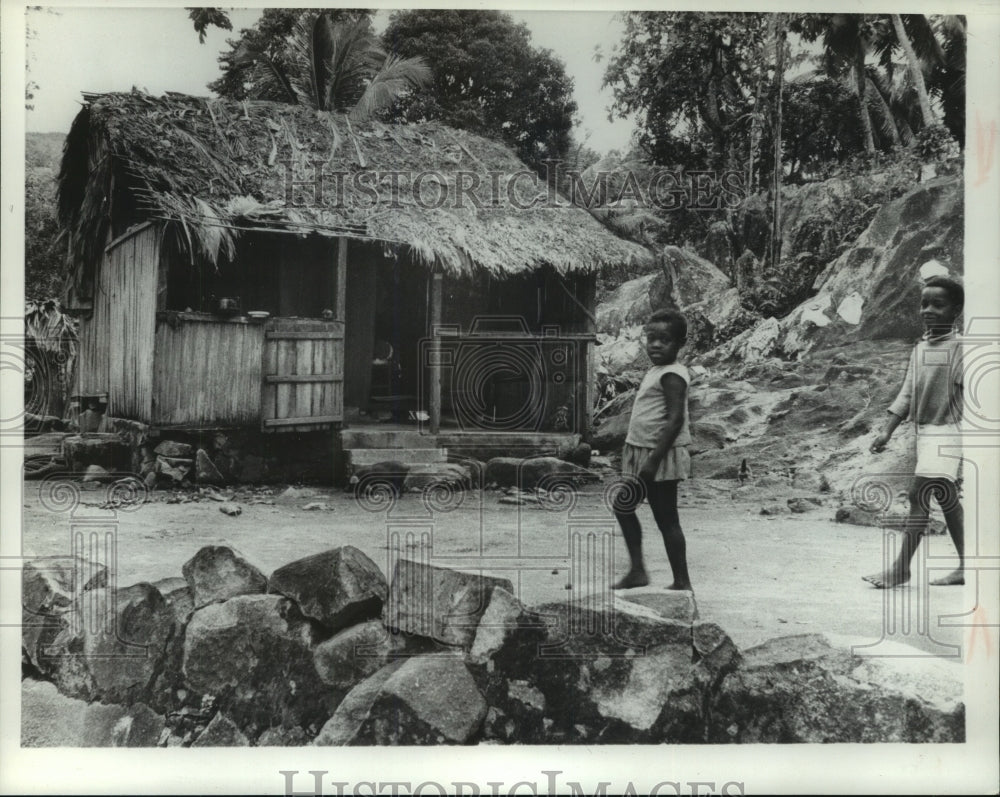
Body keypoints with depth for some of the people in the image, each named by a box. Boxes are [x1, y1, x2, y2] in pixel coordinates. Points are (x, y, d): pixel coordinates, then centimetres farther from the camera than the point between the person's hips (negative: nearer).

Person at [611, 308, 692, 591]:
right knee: (623, 505, 15)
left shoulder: (672, 375, -17)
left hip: (661, 456, -10)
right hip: (642, 452, 10)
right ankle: (637, 570, 23)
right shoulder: (656, 372, 13)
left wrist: (654, 459, -26)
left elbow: (675, 419, -24)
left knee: (666, 519, -2)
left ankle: (682, 583, 8)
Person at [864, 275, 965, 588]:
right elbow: (907, 395, 13)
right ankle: (966, 566, 23)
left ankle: (901, 568, -10)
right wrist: (887, 431, 7)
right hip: (924, 430, 8)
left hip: (948, 431, -8)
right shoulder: (919, 349, 11)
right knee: (946, 498, 13)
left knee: (919, 493, -14)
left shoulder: (960, 348, -10)